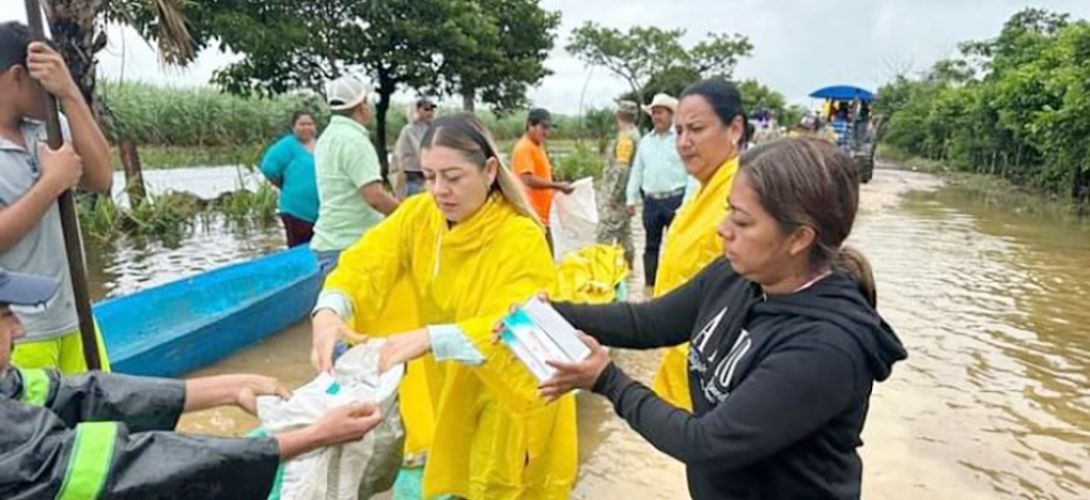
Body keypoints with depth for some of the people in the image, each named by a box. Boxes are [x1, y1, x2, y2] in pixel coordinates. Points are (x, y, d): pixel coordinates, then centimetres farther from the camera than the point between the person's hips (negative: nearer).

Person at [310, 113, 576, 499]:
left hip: (512, 394, -5)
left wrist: (430, 339, -47)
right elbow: (363, 264, -16)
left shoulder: (522, 239, -26)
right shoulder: (418, 215, -9)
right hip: (453, 384, 5)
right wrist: (329, 311, -36)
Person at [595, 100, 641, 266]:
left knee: (605, 234, -8)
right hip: (625, 193, 10)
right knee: (624, 233, 16)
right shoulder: (634, 134, 13)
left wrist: (612, 195, -20)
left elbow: (621, 169, -23)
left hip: (616, 194, -10)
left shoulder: (625, 137, -17)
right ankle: (627, 266, 24)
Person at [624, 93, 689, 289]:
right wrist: (631, 198, 11)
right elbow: (637, 170, 16)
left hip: (675, 199, -5)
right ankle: (649, 284, 21)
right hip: (651, 200, 5)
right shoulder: (645, 140, 13)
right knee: (651, 244, 12)